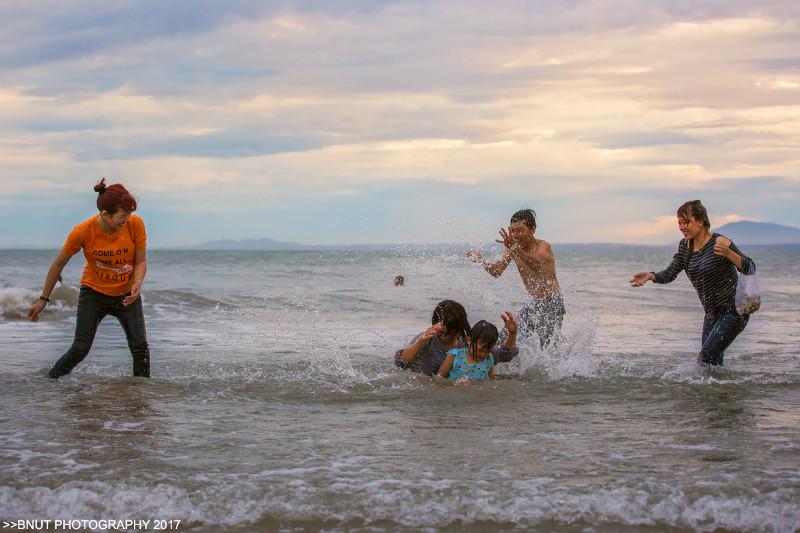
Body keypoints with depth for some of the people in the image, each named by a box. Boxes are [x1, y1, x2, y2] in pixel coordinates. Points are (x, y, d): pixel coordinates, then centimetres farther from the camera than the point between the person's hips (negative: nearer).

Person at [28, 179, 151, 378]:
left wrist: (137, 284, -29)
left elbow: (141, 261, -7)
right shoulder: (83, 231, -23)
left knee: (140, 347, -8)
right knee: (80, 348, -8)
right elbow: (58, 264, -8)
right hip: (94, 293, -1)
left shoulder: (135, 224, -21)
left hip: (126, 294, 2)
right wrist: (43, 299, -1)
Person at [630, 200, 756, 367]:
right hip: (712, 312, 8)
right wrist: (650, 276, -12)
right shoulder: (685, 246, 6)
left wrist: (728, 254, -36)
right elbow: (669, 274, 8)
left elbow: (750, 269, -19)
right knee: (713, 363, 7)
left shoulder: (719, 243, -16)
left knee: (706, 358, -20)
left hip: (734, 310, -8)